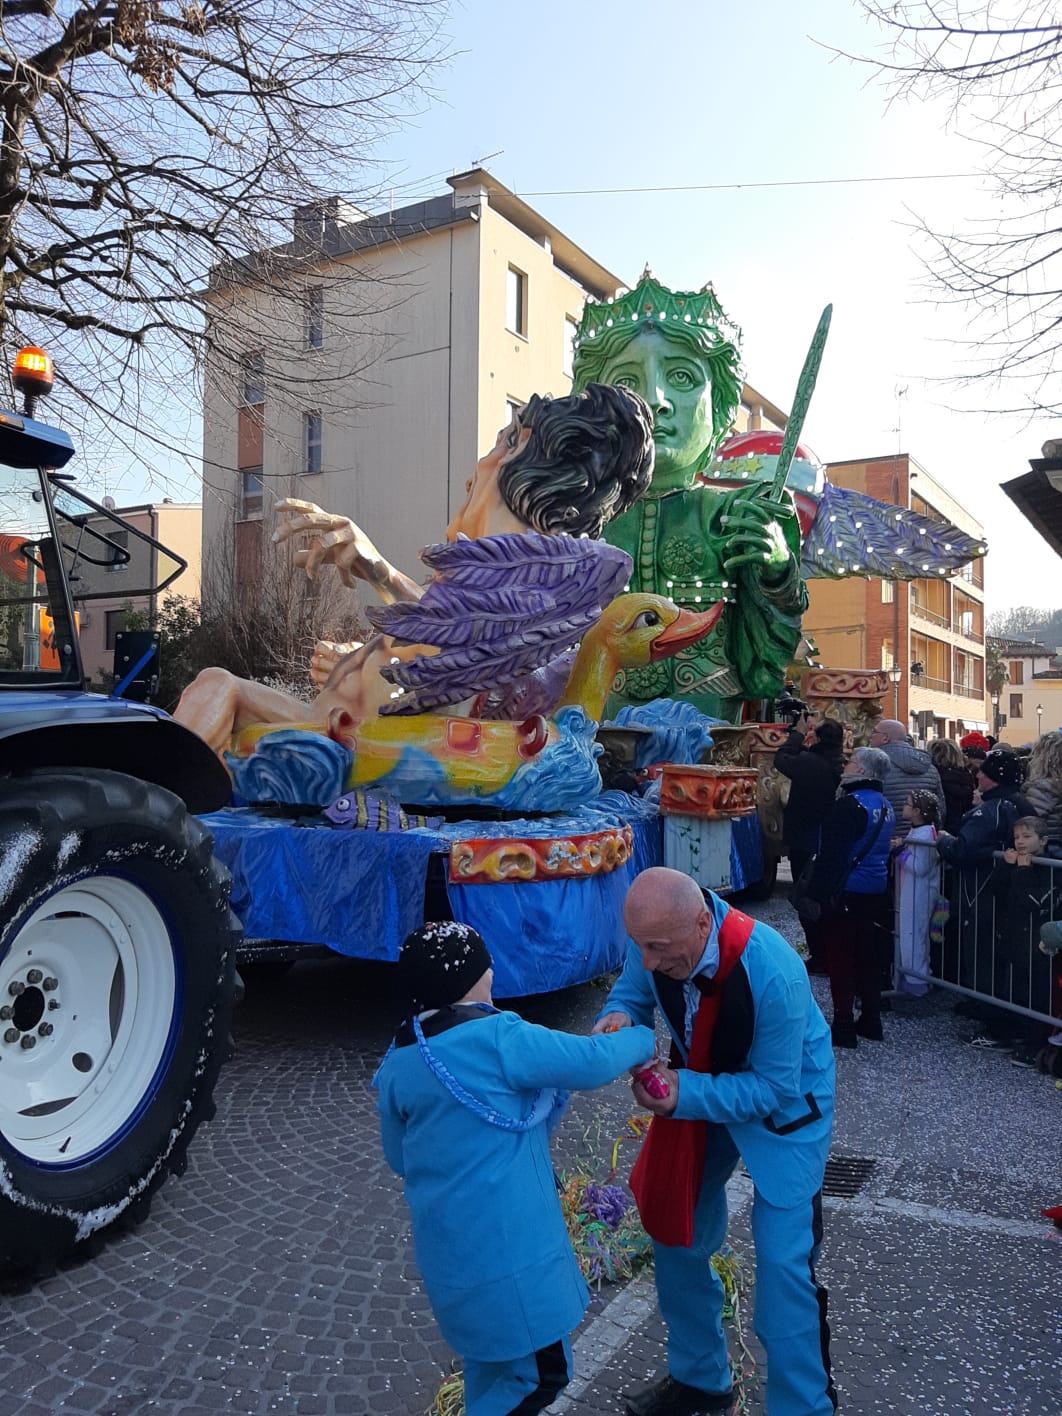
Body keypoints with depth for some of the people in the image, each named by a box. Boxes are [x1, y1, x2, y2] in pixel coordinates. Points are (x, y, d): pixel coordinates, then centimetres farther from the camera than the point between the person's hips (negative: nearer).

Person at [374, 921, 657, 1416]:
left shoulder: (396, 1062, 1)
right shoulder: (499, 1039, -19)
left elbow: (398, 1159, 12)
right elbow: (592, 1061, -15)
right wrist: (642, 1040, 4)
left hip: (444, 1244, 8)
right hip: (507, 1241, -7)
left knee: (491, 1362, 25)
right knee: (540, 1372, 8)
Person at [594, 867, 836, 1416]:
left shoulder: (774, 975, -39)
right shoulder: (661, 939, -24)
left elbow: (774, 1089, -28)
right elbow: (632, 991, -5)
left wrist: (685, 1094, -39)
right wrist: (617, 1018, -29)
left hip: (782, 1103, -5)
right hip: (701, 1085, 6)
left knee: (783, 1262, -7)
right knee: (675, 1229, 14)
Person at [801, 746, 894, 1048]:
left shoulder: (849, 805, -19)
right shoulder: (884, 805, 10)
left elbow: (831, 855, -21)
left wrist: (815, 895, -18)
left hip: (846, 894, -9)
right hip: (877, 891, 9)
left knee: (840, 958, -1)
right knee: (868, 957, 15)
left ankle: (843, 1027, 3)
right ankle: (871, 1020, 24)